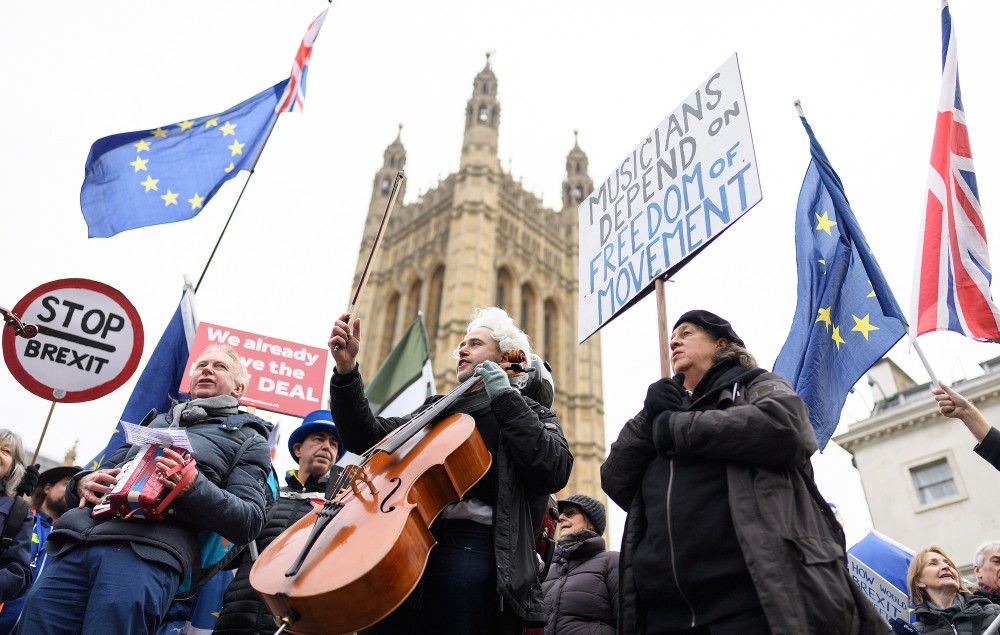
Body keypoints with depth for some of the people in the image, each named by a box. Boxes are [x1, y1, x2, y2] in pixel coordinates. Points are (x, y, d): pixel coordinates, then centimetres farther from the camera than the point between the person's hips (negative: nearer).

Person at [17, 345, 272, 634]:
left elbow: (250, 521, 2)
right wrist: (82, 483, 7)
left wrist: (193, 487, -14)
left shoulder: (248, 439, 15)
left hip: (147, 552, -5)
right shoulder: (156, 422, 32)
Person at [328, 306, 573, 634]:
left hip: (475, 543, -4)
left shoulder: (533, 415, 15)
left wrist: (506, 397, -4)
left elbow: (554, 472, -6)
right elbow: (368, 438, 18)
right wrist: (346, 371, 6)